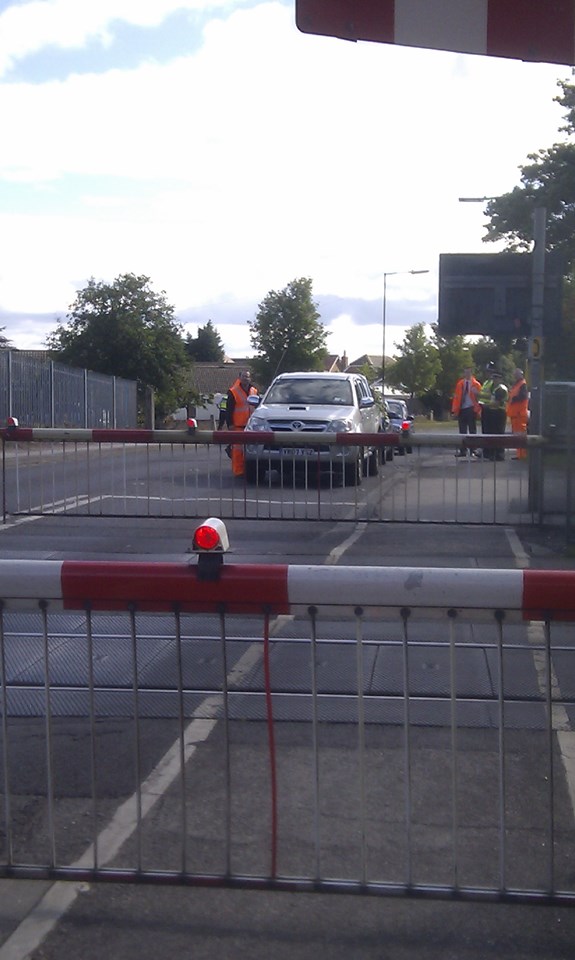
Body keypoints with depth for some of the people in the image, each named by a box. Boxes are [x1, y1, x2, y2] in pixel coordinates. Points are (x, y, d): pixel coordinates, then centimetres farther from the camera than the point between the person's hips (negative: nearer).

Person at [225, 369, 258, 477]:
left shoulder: (254, 392, 14)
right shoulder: (233, 392, -2)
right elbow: (228, 410, -3)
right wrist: (230, 424, -9)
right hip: (238, 426, -5)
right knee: (238, 450, -6)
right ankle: (238, 471, -3)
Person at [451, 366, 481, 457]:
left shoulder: (476, 384, 1)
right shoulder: (460, 384, 10)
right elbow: (456, 397, 8)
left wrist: (478, 411, -5)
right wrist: (454, 411, 1)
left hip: (471, 409, -3)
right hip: (461, 409, 3)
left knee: (472, 431, 1)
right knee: (462, 431, 4)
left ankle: (473, 450, 5)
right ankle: (463, 450, 7)